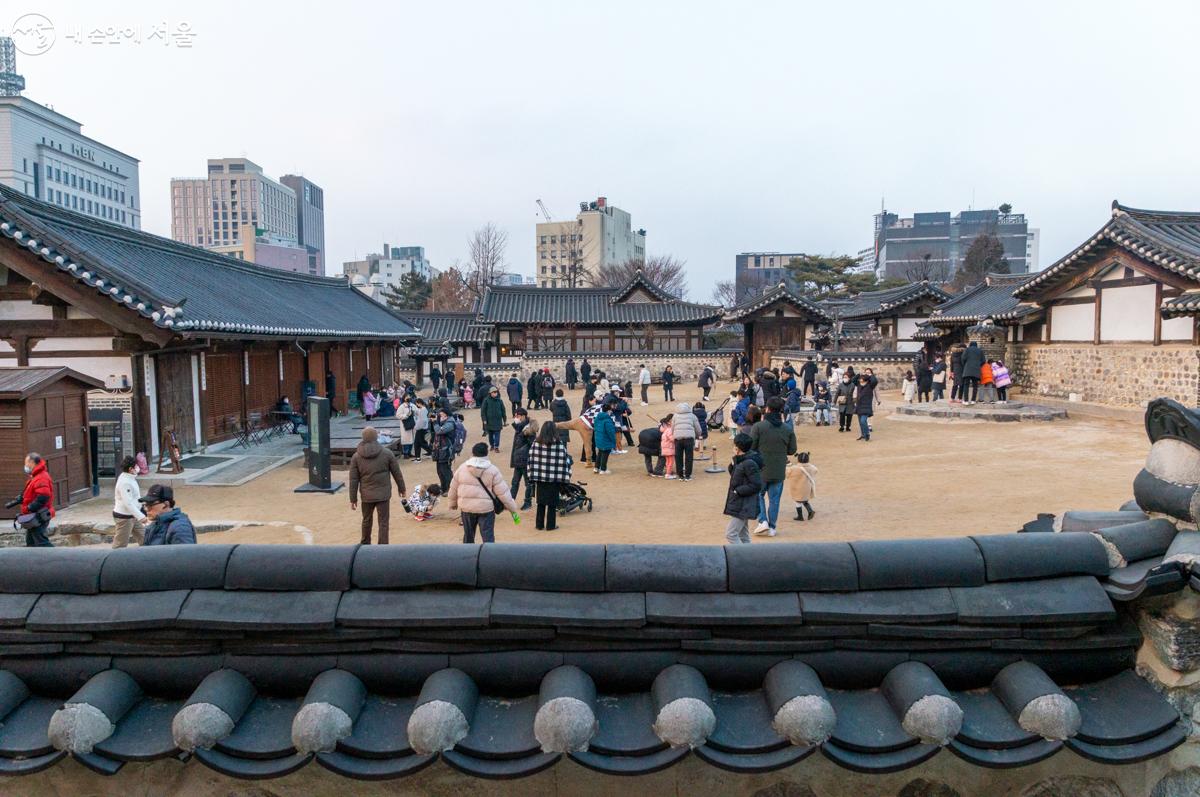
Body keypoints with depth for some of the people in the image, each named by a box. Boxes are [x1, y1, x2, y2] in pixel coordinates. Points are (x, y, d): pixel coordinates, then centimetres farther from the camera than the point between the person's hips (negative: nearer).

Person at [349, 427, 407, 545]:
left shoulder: (356, 457, -1)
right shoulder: (387, 453, -6)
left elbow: (353, 480, 0)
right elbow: (397, 473, 0)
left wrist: (353, 499, 7)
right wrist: (402, 489, 13)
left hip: (366, 495, 3)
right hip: (383, 494, -3)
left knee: (366, 520, 20)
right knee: (383, 522, 1)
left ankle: (365, 544, 36)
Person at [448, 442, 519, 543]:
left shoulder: (462, 468, 2)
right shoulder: (493, 470, -7)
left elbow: (453, 488, 10)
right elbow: (502, 492, -8)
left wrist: (453, 504, 26)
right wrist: (512, 508, 1)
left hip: (466, 508, 3)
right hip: (486, 508, -3)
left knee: (468, 535, 17)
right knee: (488, 536, -1)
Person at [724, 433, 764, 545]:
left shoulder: (749, 464, -21)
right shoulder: (740, 461, 8)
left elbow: (756, 485, -21)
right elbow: (733, 474, 20)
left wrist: (738, 491, -18)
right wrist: (733, 464, 0)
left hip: (743, 506, -10)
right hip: (740, 505, 10)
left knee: (730, 534, -9)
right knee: (743, 535, 16)